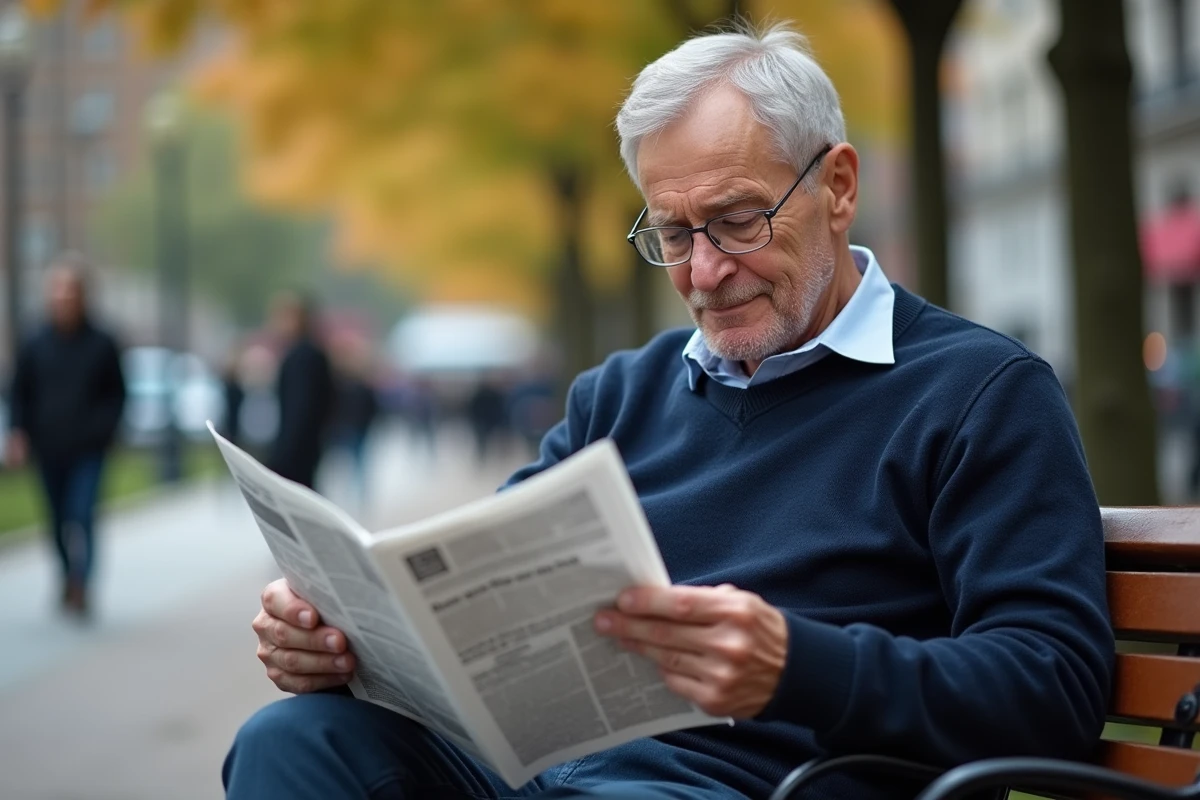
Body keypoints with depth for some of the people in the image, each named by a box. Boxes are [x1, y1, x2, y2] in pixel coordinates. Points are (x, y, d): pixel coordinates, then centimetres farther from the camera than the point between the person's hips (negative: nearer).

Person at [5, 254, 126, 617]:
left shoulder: (101, 345, -2)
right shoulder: (36, 346, 1)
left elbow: (116, 395, 4)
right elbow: (20, 394, 8)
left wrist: (103, 428, -9)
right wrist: (19, 434, -3)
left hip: (88, 450, -2)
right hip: (49, 450, 3)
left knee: (81, 516, -14)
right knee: (59, 521, 11)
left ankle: (78, 587, -15)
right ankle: (71, 582, 27)